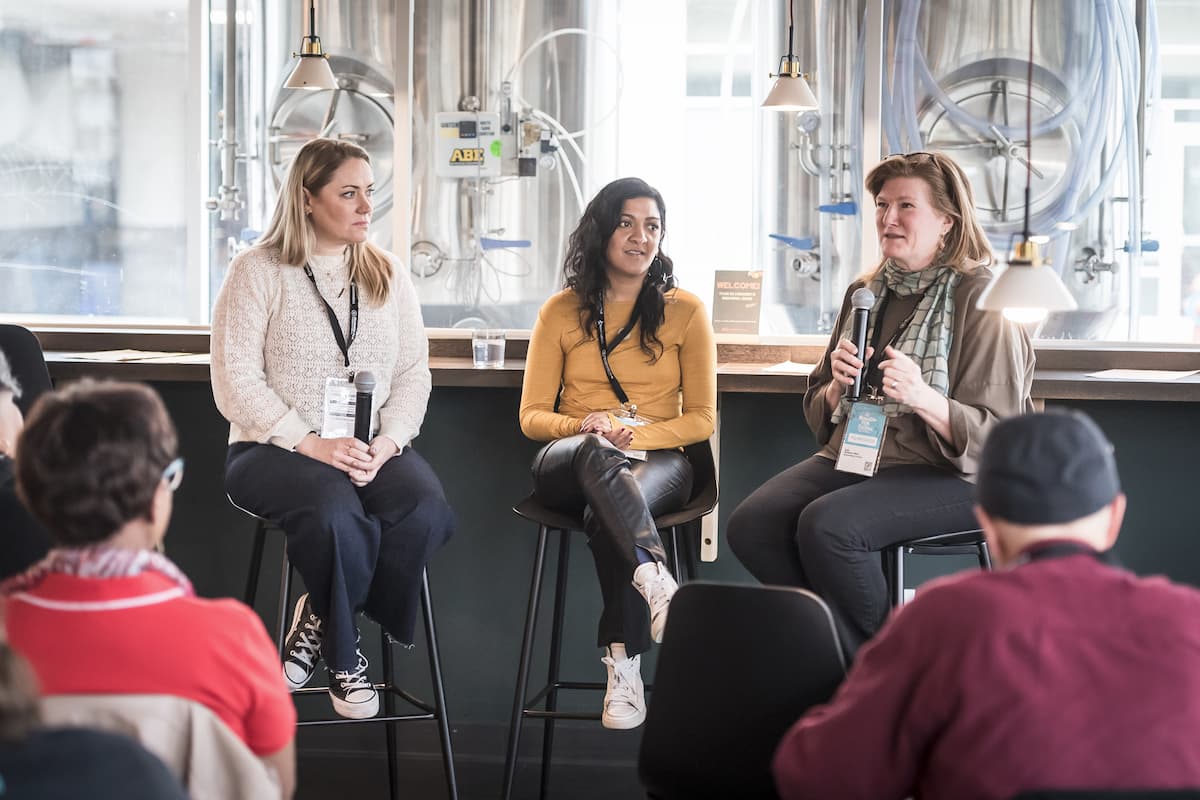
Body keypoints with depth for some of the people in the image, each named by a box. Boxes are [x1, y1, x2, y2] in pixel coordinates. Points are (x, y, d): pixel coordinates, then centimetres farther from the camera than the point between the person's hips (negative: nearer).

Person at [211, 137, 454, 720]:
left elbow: (413, 376, 8)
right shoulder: (258, 272, -1)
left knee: (426, 509, -29)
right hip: (273, 448, -4)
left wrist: (386, 443, -12)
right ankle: (342, 653, -11)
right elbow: (235, 381, -8)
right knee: (335, 510, -37)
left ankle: (321, 622, -7)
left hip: (373, 450, 4)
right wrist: (311, 444, -18)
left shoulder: (389, 276, 14)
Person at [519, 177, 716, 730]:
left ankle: (624, 666, -40)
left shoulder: (684, 312, 9)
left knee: (606, 513, -38)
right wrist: (584, 426, -14)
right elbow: (532, 416, 10)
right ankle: (655, 580, -61)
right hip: (570, 464, 1)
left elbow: (700, 418, 6)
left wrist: (634, 434, -13)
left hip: (657, 461, 0)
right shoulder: (562, 312, 11)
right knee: (596, 455, -40)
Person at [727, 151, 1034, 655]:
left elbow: (998, 437, -11)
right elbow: (819, 414, 20)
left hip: (946, 477, -7)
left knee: (826, 525, -32)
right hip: (851, 457, 7)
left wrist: (921, 397, -27)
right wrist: (839, 386, -4)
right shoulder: (865, 293, 15)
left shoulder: (981, 298, -7)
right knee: (750, 525, -18)